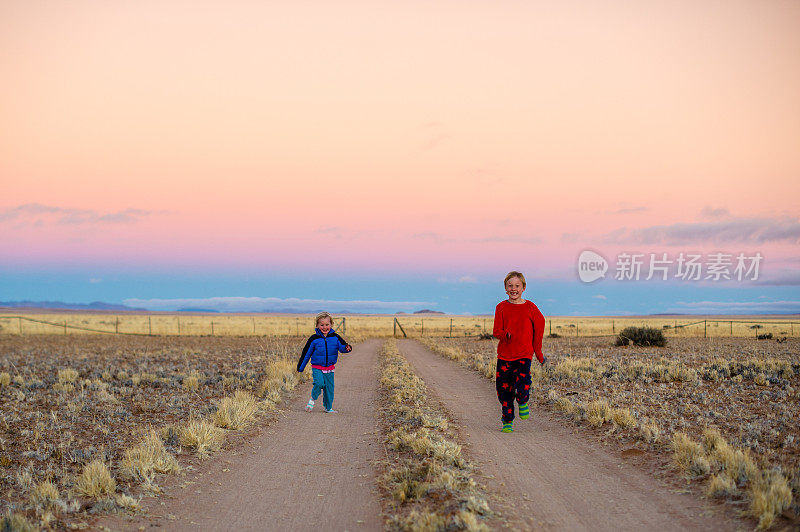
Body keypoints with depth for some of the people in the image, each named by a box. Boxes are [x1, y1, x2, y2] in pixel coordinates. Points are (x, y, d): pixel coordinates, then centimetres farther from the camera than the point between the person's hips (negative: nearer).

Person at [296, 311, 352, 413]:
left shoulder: (335, 337, 0)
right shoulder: (314, 339, -5)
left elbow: (342, 347, -6)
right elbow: (306, 353, 2)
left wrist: (347, 348, -32)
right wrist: (300, 367, 7)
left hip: (329, 368, 3)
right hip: (317, 368, -3)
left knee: (329, 388, 6)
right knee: (319, 383, -25)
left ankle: (328, 407, 25)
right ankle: (313, 399, 2)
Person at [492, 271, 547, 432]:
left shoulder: (530, 308, 0)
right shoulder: (501, 307, 3)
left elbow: (539, 327, 9)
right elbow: (496, 331, 1)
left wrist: (538, 352, 12)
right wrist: (506, 334, -23)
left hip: (524, 354, -2)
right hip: (504, 355, 2)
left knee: (522, 384, -23)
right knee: (503, 388, 3)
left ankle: (523, 402, 11)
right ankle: (507, 421, 22)